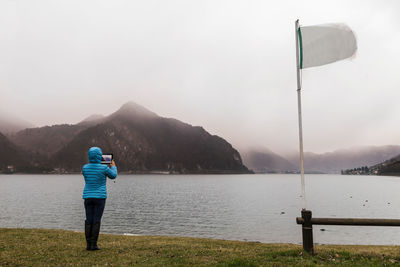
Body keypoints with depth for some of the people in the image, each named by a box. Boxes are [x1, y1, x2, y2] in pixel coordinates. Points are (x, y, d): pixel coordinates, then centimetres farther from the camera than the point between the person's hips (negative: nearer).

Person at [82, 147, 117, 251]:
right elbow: (113, 176, 7)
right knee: (96, 221, 1)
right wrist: (113, 167, 25)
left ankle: (88, 244, 10)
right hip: (99, 197, -3)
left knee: (88, 221, 8)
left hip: (88, 197, 4)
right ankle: (94, 244, 3)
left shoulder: (85, 168, -1)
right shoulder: (103, 168, -12)